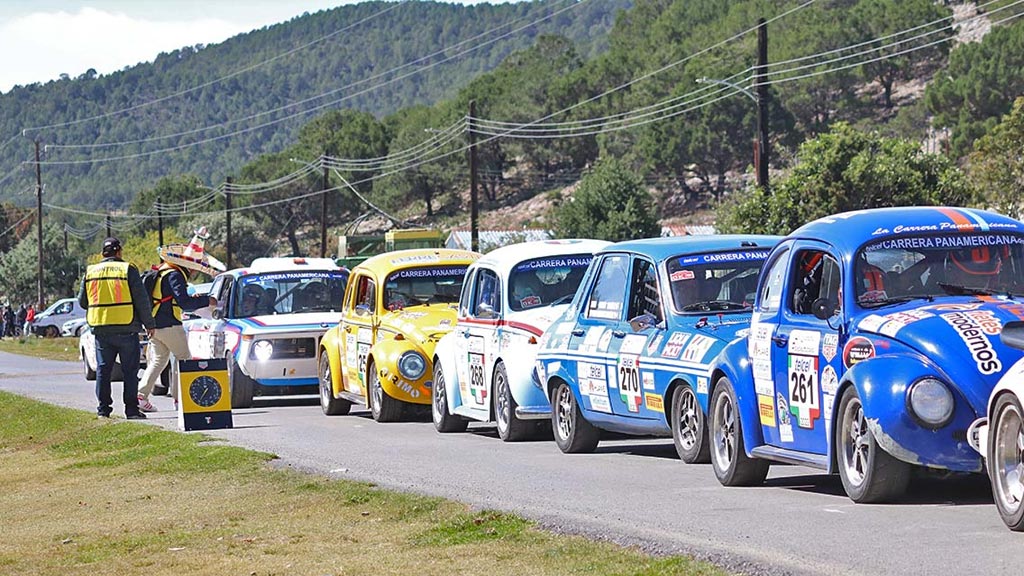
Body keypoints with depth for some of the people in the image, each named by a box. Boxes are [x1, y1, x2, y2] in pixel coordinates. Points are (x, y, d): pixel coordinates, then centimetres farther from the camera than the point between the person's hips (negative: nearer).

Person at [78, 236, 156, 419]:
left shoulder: (90, 272, 7)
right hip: (126, 329, -3)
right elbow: (142, 300, -5)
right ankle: (131, 409, -1)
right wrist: (149, 324, 3)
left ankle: (103, 408, 7)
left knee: (103, 370, 9)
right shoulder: (128, 270, -4)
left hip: (101, 330, 3)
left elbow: (82, 301, 14)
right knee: (130, 370, 2)